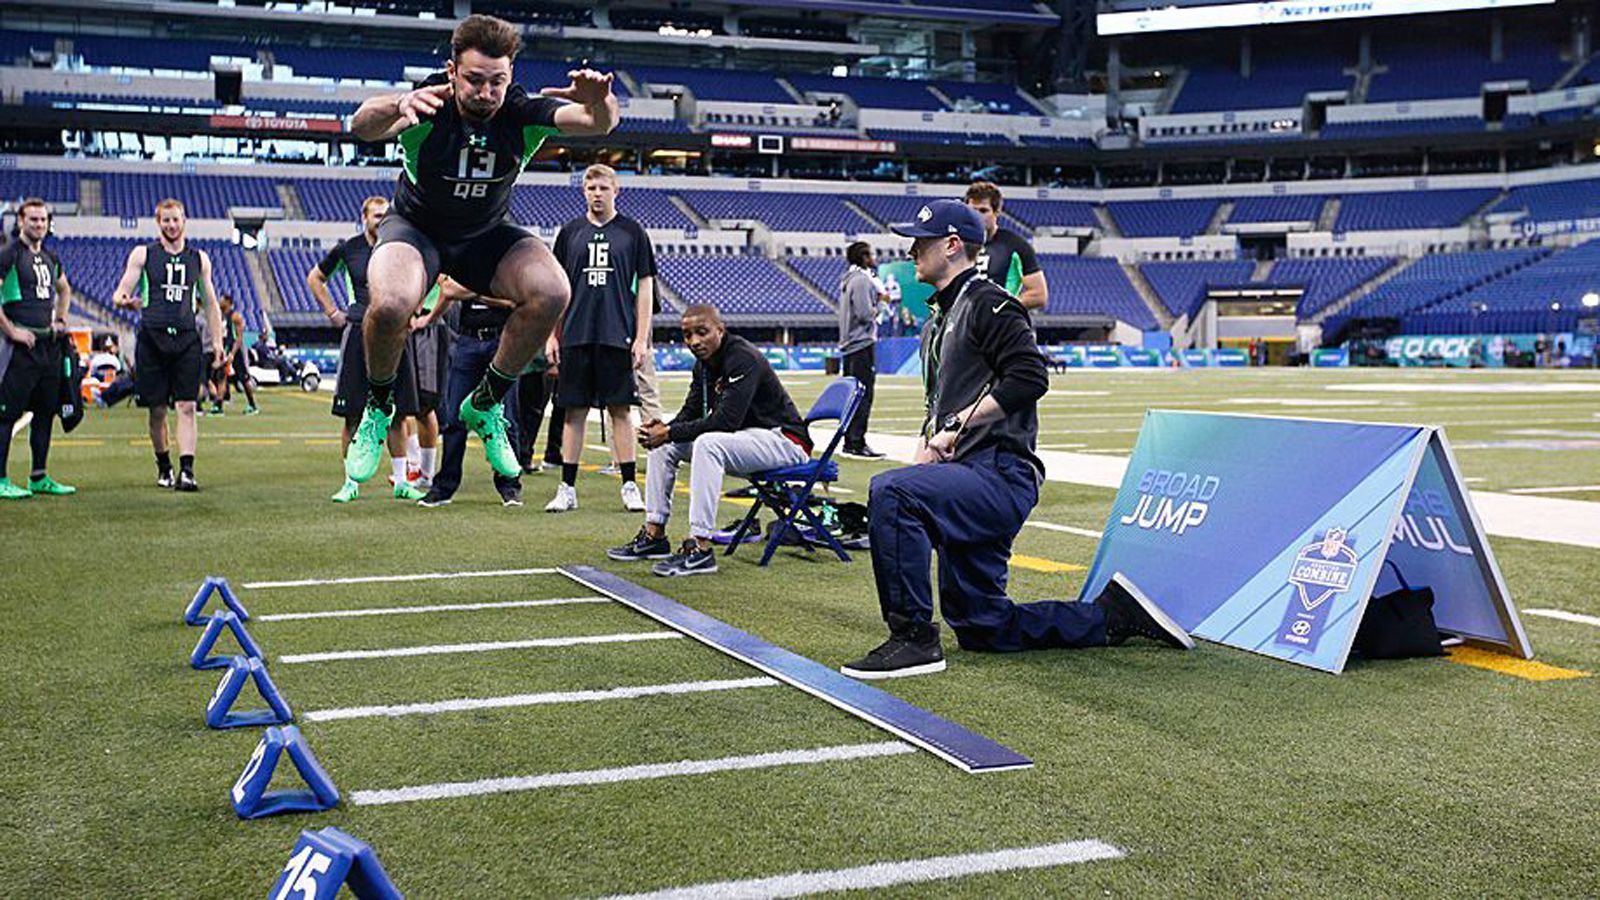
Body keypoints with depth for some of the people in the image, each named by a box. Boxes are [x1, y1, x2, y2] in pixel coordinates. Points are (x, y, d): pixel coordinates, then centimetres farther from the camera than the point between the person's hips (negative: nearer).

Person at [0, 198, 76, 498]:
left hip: (49, 344, 8)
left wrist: (60, 321, 21)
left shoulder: (50, 258, 15)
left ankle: (39, 477, 19)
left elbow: (64, 290, 34)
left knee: (46, 411, 11)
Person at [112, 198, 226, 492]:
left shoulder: (200, 258, 12)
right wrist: (124, 301, -24)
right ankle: (164, 467, 22)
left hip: (187, 338, 1)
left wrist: (216, 341, 9)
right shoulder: (143, 254, 6)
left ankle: (186, 471, -13)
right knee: (157, 409, 5)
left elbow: (210, 304, 17)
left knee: (187, 407, -8)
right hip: (152, 336, -1)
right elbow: (121, 292, 0)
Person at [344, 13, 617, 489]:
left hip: (487, 235, 2)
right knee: (390, 306, -34)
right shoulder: (429, 105, -26)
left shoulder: (522, 112, -21)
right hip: (416, 227, -2)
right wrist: (396, 106, -69)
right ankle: (378, 407, 0)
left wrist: (599, 103, -61)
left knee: (552, 292, -25)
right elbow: (362, 125, -46)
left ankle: (485, 404, -1)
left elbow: (597, 122, -36)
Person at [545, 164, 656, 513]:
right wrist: (552, 336, 4)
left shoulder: (632, 232, 4)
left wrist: (642, 338, -3)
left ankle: (630, 487, 7)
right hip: (576, 337, 2)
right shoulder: (570, 232, 9)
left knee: (621, 411, 1)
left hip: (618, 337, -2)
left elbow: (645, 287, 4)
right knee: (574, 412, 4)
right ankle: (567, 489, 9)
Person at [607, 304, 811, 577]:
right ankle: (654, 534, 6)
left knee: (708, 444, -35)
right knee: (662, 444, 5)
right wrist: (664, 428, -11)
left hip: (784, 440, -10)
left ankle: (701, 548, -35)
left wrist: (670, 432, -24)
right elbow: (691, 411, 12)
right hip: (746, 438, 10)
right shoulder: (703, 363, 7)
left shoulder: (743, 359, -21)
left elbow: (726, 420, -29)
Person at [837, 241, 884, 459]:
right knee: (863, 396, -10)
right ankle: (857, 444, -11)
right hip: (862, 343, -10)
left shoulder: (848, 280, 18)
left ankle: (849, 442, 16)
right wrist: (878, 308, -3)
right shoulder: (862, 279, -13)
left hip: (849, 345, 10)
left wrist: (876, 298, 14)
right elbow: (865, 314, -21)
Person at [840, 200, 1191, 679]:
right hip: (970, 479, 10)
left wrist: (958, 423, -19)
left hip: (1000, 474, -10)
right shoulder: (936, 324, 23)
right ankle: (1111, 615, 21)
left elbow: (1030, 378, -20)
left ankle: (914, 638, -26)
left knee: (891, 492, -33)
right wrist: (925, 452, 8)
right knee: (980, 628, 11)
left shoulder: (988, 303, -6)